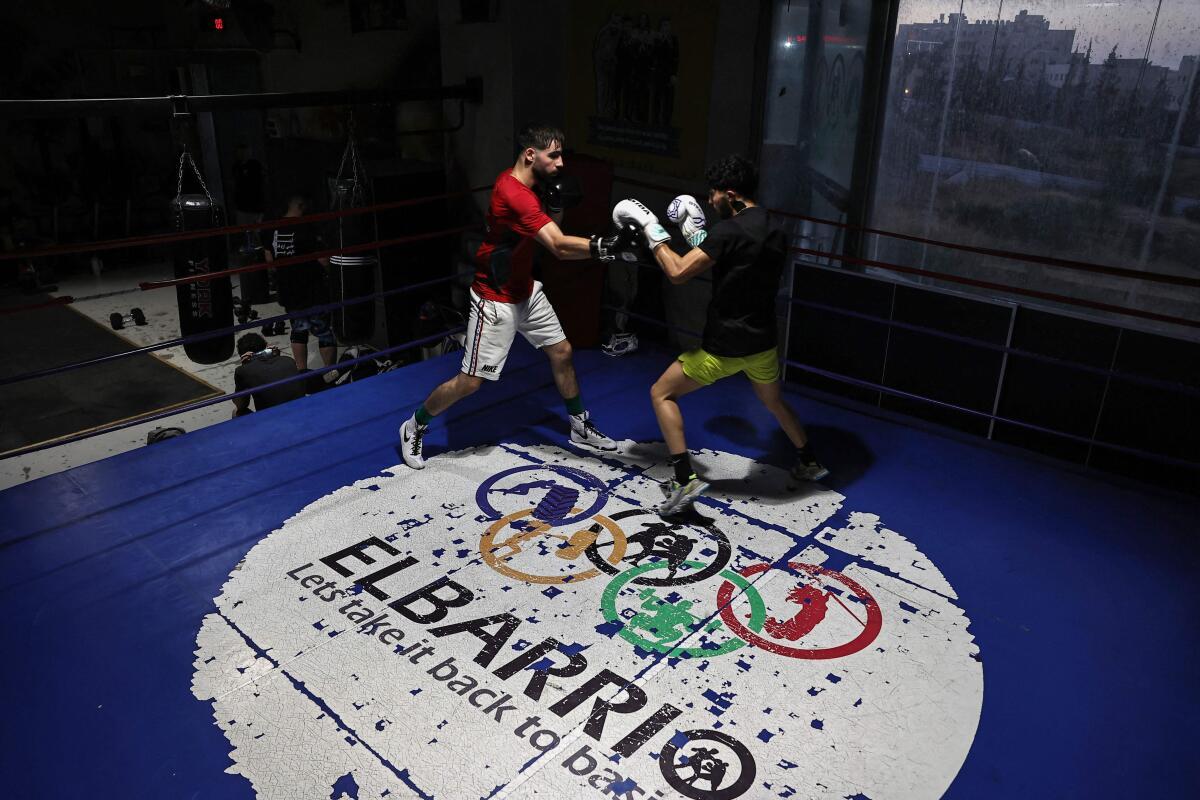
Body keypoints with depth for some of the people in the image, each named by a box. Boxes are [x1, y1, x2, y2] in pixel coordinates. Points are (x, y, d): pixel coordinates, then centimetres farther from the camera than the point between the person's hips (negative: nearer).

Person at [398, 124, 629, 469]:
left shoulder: (530, 182, 0)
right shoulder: (513, 193, -29)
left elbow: (551, 230, 11)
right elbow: (560, 247, -36)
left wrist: (557, 204, -8)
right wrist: (607, 245, -44)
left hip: (526, 289, 9)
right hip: (496, 299, -9)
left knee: (562, 352, 13)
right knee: (470, 381, -2)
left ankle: (580, 426, 30)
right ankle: (414, 427, 20)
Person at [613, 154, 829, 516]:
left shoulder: (729, 230, -19)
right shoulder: (776, 233, 6)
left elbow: (678, 273, -19)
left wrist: (651, 229, -8)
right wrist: (699, 235, 15)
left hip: (724, 346, -7)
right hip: (763, 342, 7)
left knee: (662, 393, 7)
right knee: (775, 402, 32)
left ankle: (684, 479, -4)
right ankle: (809, 463, 47)